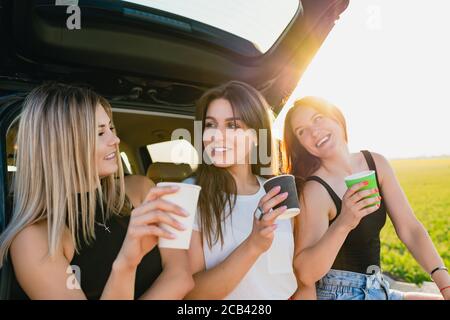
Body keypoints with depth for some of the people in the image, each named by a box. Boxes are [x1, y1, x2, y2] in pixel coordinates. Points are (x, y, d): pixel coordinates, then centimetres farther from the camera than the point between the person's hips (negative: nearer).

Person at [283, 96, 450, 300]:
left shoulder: (377, 164, -2)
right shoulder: (315, 190, -20)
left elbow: (409, 229, -1)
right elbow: (306, 274, -26)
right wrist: (343, 224, -39)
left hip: (378, 289, 6)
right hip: (338, 293, -6)